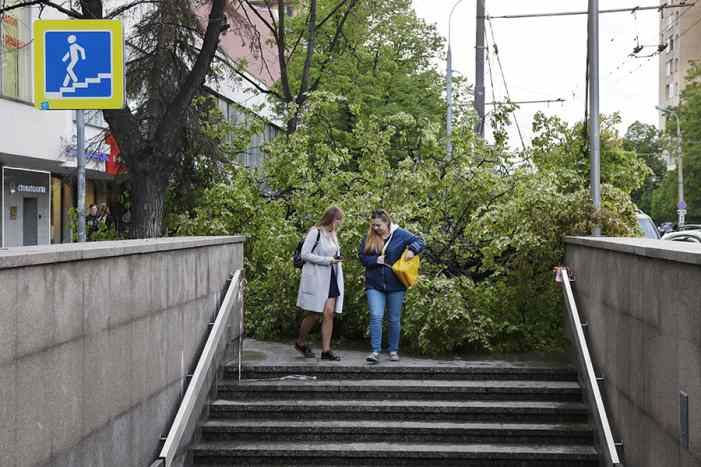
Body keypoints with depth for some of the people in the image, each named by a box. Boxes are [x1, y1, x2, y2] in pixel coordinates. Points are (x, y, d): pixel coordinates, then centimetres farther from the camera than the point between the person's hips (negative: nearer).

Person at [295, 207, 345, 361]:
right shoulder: (315, 232, -8)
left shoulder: (333, 235, 17)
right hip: (316, 278, -7)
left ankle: (326, 350, -2)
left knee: (329, 313, -3)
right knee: (314, 314, -2)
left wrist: (337, 259, 11)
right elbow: (305, 254, -13)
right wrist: (327, 260, -16)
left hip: (331, 279, 7)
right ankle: (300, 342, 19)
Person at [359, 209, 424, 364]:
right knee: (375, 317, -12)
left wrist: (412, 250, -18)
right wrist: (375, 260, -13)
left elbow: (419, 241, 1)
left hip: (395, 285, -1)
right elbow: (362, 257, 5)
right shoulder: (369, 238, 3)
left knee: (394, 319, 9)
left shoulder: (400, 234, -3)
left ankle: (393, 351, 21)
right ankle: (375, 351, -11)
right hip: (374, 285, 1)